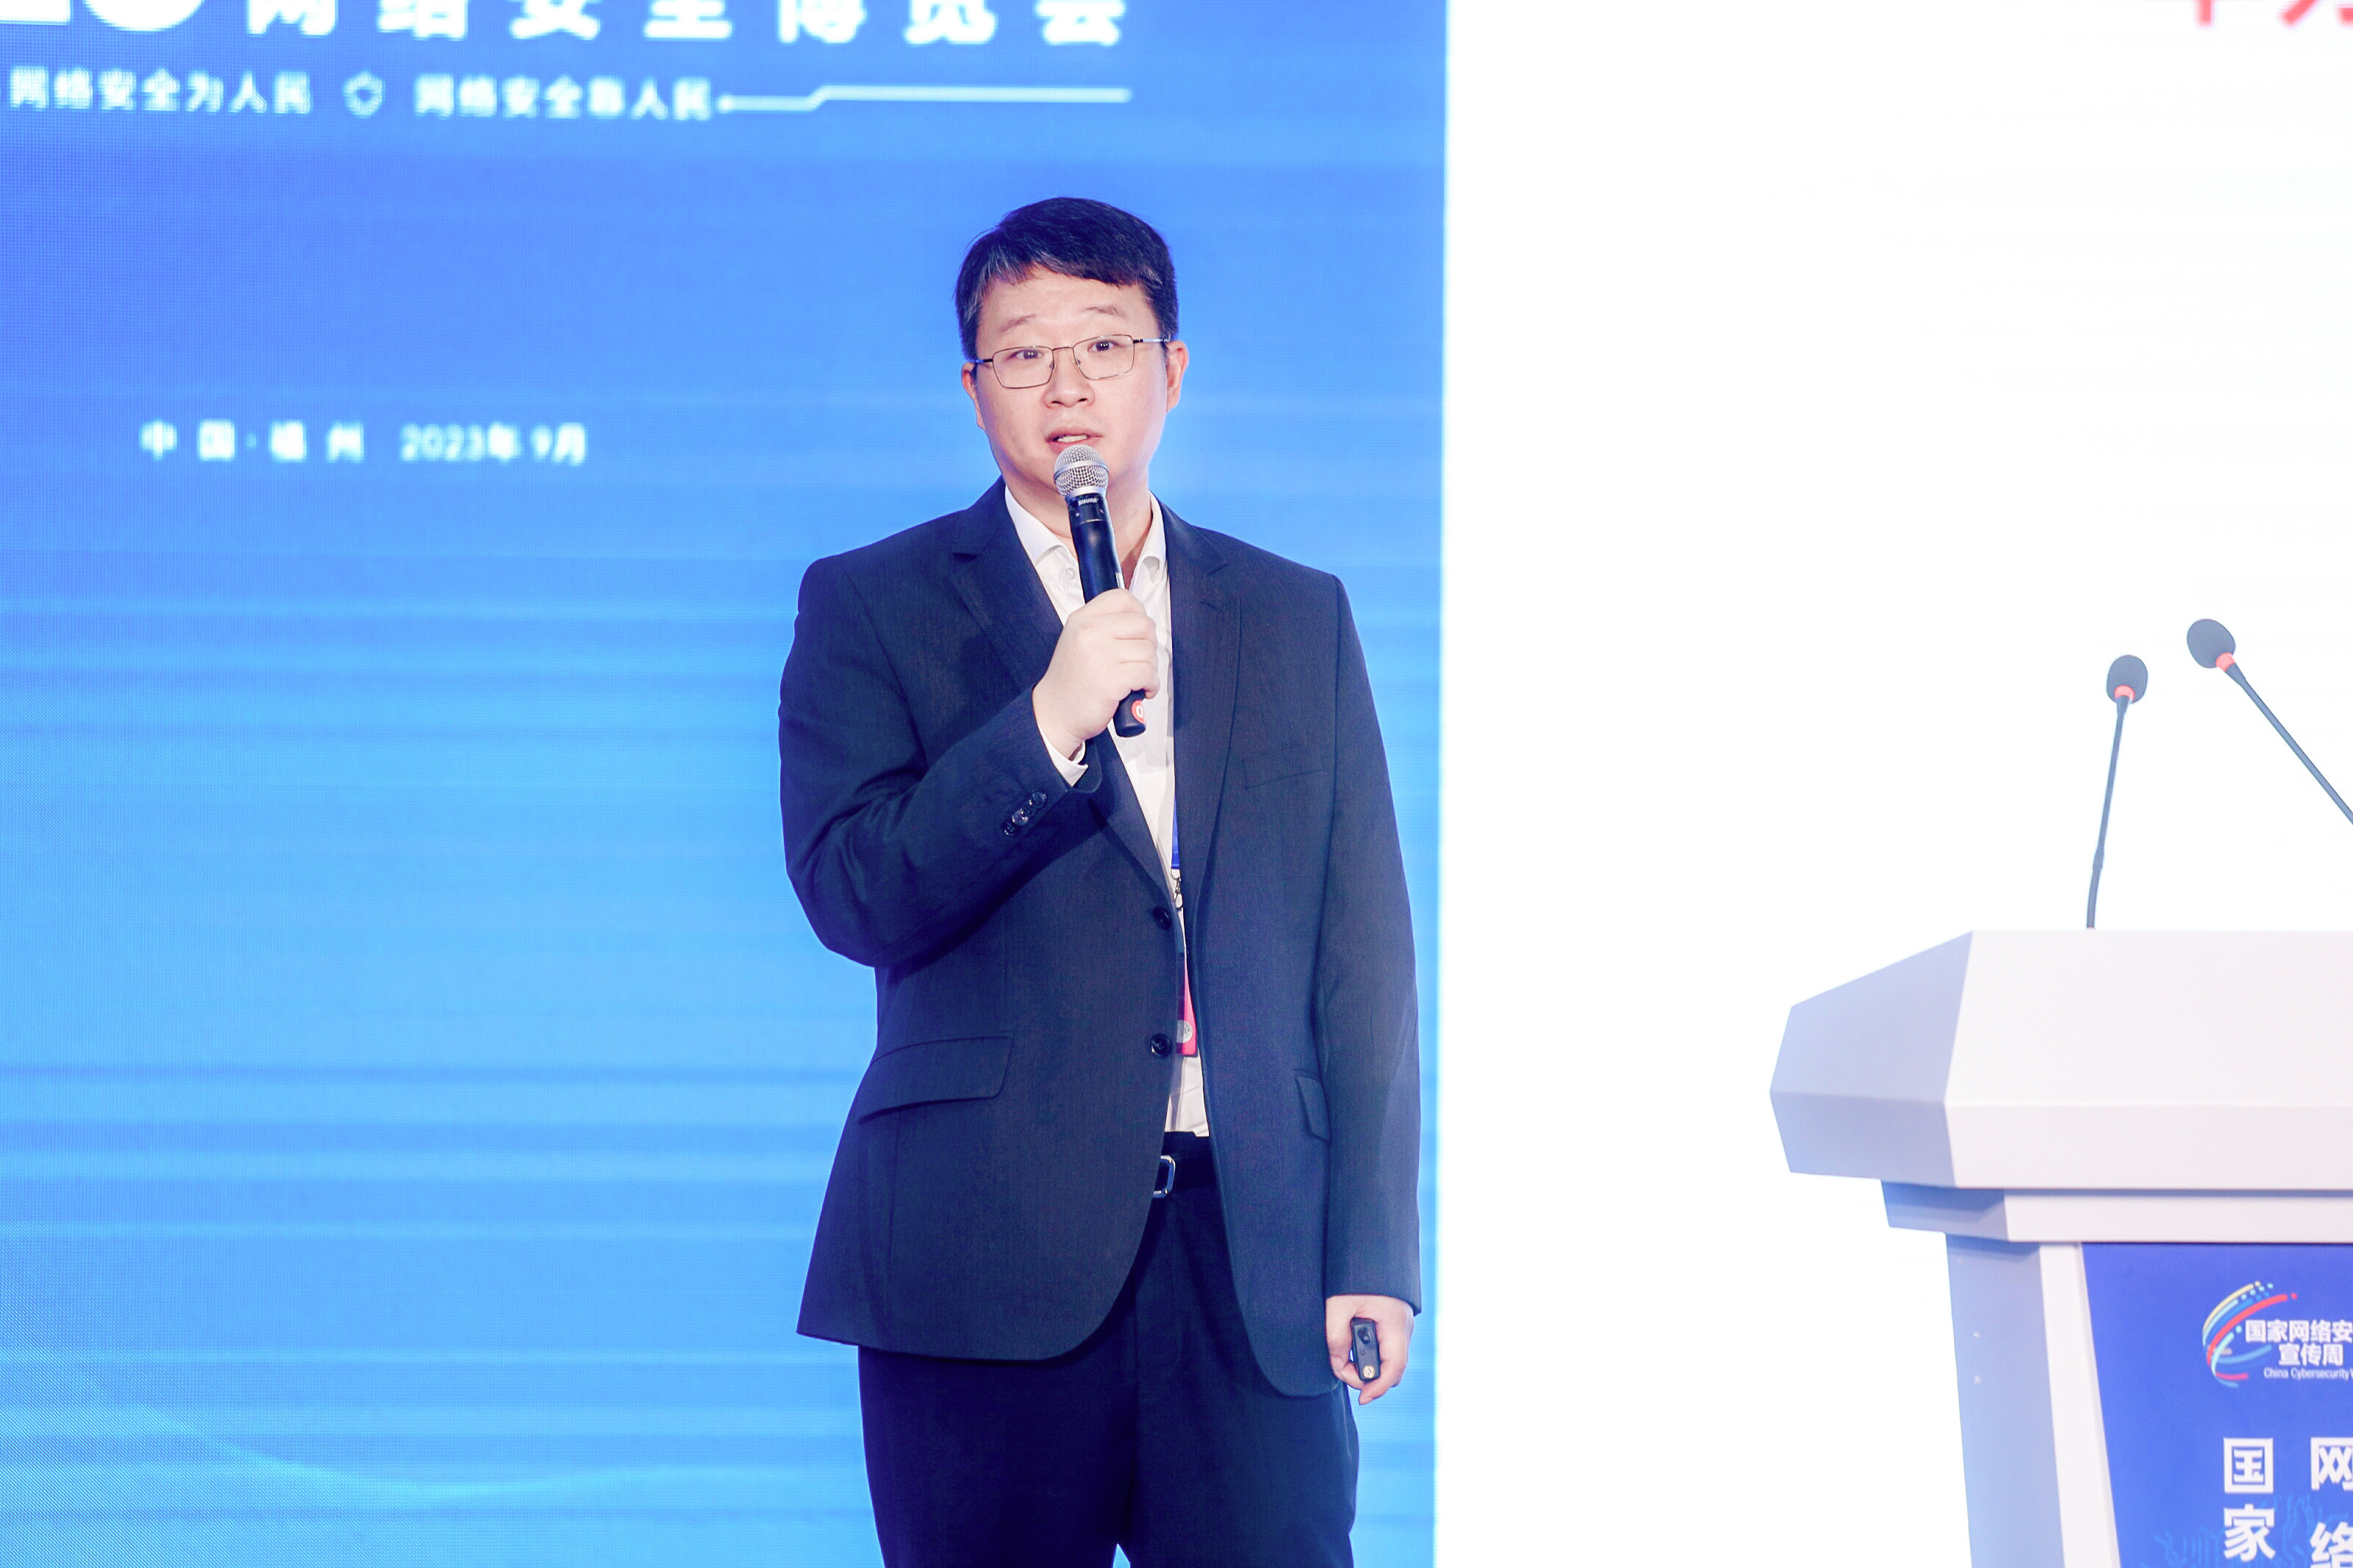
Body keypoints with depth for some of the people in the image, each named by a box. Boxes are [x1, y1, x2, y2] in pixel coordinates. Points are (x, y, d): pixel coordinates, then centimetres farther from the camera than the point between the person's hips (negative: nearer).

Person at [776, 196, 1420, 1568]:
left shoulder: (1298, 618, 16)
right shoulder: (874, 607, 8)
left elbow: (1364, 954, 12)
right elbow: (853, 896, -5)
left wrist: (1375, 1255, 4)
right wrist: (1050, 719, -15)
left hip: (1256, 1270, 2)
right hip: (994, 1252, -2)